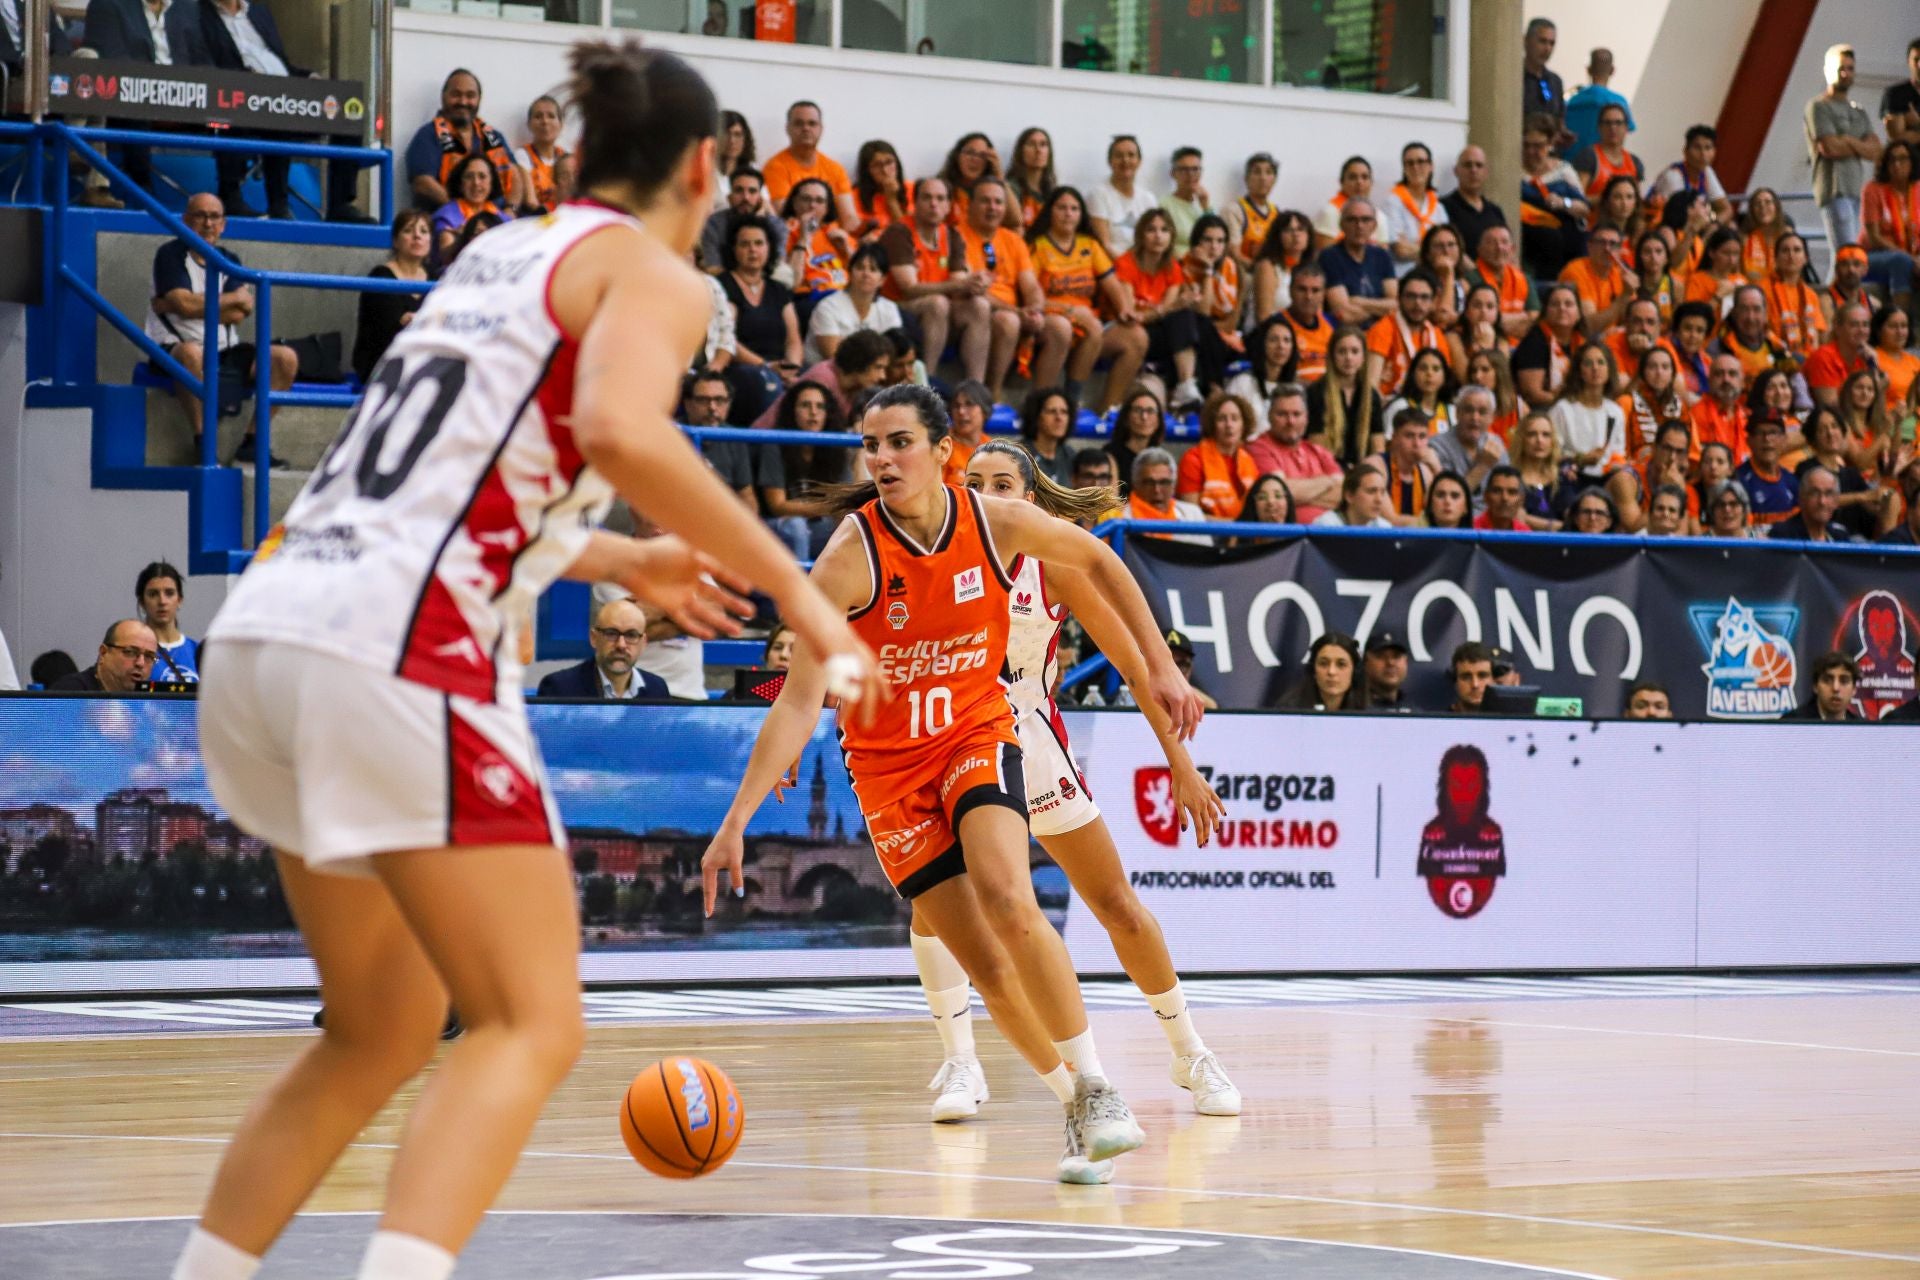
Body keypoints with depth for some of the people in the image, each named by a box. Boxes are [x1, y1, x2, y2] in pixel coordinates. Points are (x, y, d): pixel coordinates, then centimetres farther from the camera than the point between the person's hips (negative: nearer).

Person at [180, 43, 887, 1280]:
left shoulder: (499, 252, 26)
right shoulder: (651, 273, 2)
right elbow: (620, 430, -20)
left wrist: (615, 560, 45)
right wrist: (793, 587, -13)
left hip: (266, 626, 8)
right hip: (400, 657, -8)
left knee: (386, 1028, 21)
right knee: (532, 1026, -3)